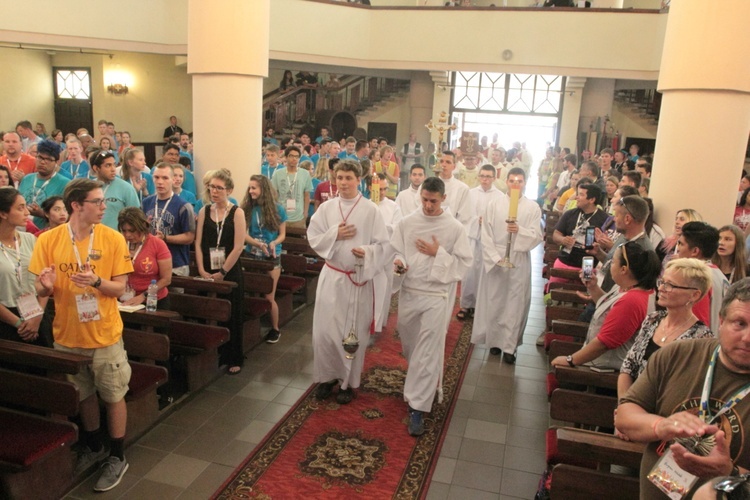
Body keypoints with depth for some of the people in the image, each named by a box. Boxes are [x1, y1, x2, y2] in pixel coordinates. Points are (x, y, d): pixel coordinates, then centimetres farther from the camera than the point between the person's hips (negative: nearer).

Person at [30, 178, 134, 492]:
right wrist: (46, 286, -24)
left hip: (105, 334, -2)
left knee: (113, 396, 8)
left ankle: (117, 457, 25)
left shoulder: (113, 238, -10)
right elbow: (41, 291, -1)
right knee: (84, 395, 19)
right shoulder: (48, 240, -7)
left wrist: (96, 282, -29)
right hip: (67, 334, 2)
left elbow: (119, 288, -9)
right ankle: (94, 446, 41)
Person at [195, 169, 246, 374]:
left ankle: (234, 359, 18)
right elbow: (198, 243, 3)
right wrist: (202, 270, -6)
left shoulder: (237, 212, -5)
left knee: (232, 318, 5)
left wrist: (222, 273, -11)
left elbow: (238, 247, -10)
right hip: (208, 274, 3)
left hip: (230, 274, -3)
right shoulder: (204, 211, 6)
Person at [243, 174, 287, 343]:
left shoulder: (277, 209, -6)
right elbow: (243, 234, -7)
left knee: (269, 297, 0)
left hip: (272, 257, -2)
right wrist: (260, 244, -23)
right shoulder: (247, 208, -2)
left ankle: (275, 329, 19)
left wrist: (273, 243, -22)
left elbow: (282, 235, 0)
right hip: (252, 256, 2)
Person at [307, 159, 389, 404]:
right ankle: (327, 376, 23)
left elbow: (382, 244, -6)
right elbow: (313, 239, 2)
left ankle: (348, 381, 23)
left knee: (354, 332, 7)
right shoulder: (326, 208, 2)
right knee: (324, 329, 3)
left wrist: (367, 252, -24)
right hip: (331, 276, 2)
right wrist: (334, 234, -13)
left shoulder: (370, 210, -6)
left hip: (358, 278, -2)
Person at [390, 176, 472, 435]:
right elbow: (396, 251, 5)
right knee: (411, 348, 18)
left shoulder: (455, 228, -6)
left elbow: (464, 263, -4)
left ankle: (417, 408, -1)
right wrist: (398, 263, -17)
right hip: (408, 292, 4)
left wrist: (438, 254, -15)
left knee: (427, 354, -7)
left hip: (435, 295, -3)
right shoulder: (406, 223, 0)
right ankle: (427, 386, 44)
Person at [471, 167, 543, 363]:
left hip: (519, 262, 0)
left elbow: (537, 236, -3)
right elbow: (486, 235, -1)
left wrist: (519, 231, -21)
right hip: (495, 261, 0)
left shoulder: (533, 207, 2)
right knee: (494, 302, 6)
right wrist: (494, 257, -10)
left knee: (515, 303, 2)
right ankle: (495, 340, 21)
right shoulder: (494, 204, 2)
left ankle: (509, 345, 9)